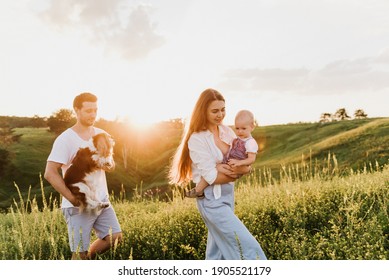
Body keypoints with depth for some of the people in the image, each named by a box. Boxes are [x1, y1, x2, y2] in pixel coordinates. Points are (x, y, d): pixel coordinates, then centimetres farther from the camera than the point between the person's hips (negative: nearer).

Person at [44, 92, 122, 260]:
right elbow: (50, 173, -17)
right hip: (78, 206, -6)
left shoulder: (102, 135, 7)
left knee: (115, 237, 1)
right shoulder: (65, 139, -12)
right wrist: (73, 199, -21)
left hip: (102, 201, 6)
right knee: (80, 252, 0)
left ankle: (88, 258, 25)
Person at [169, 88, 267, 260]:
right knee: (248, 246, -8)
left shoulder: (227, 131, 4)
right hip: (212, 200, -7)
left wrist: (232, 168, -19)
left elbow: (246, 165, 2)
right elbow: (212, 177, -19)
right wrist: (237, 171, -9)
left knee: (218, 248, 17)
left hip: (228, 194, 7)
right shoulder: (197, 139, -15)